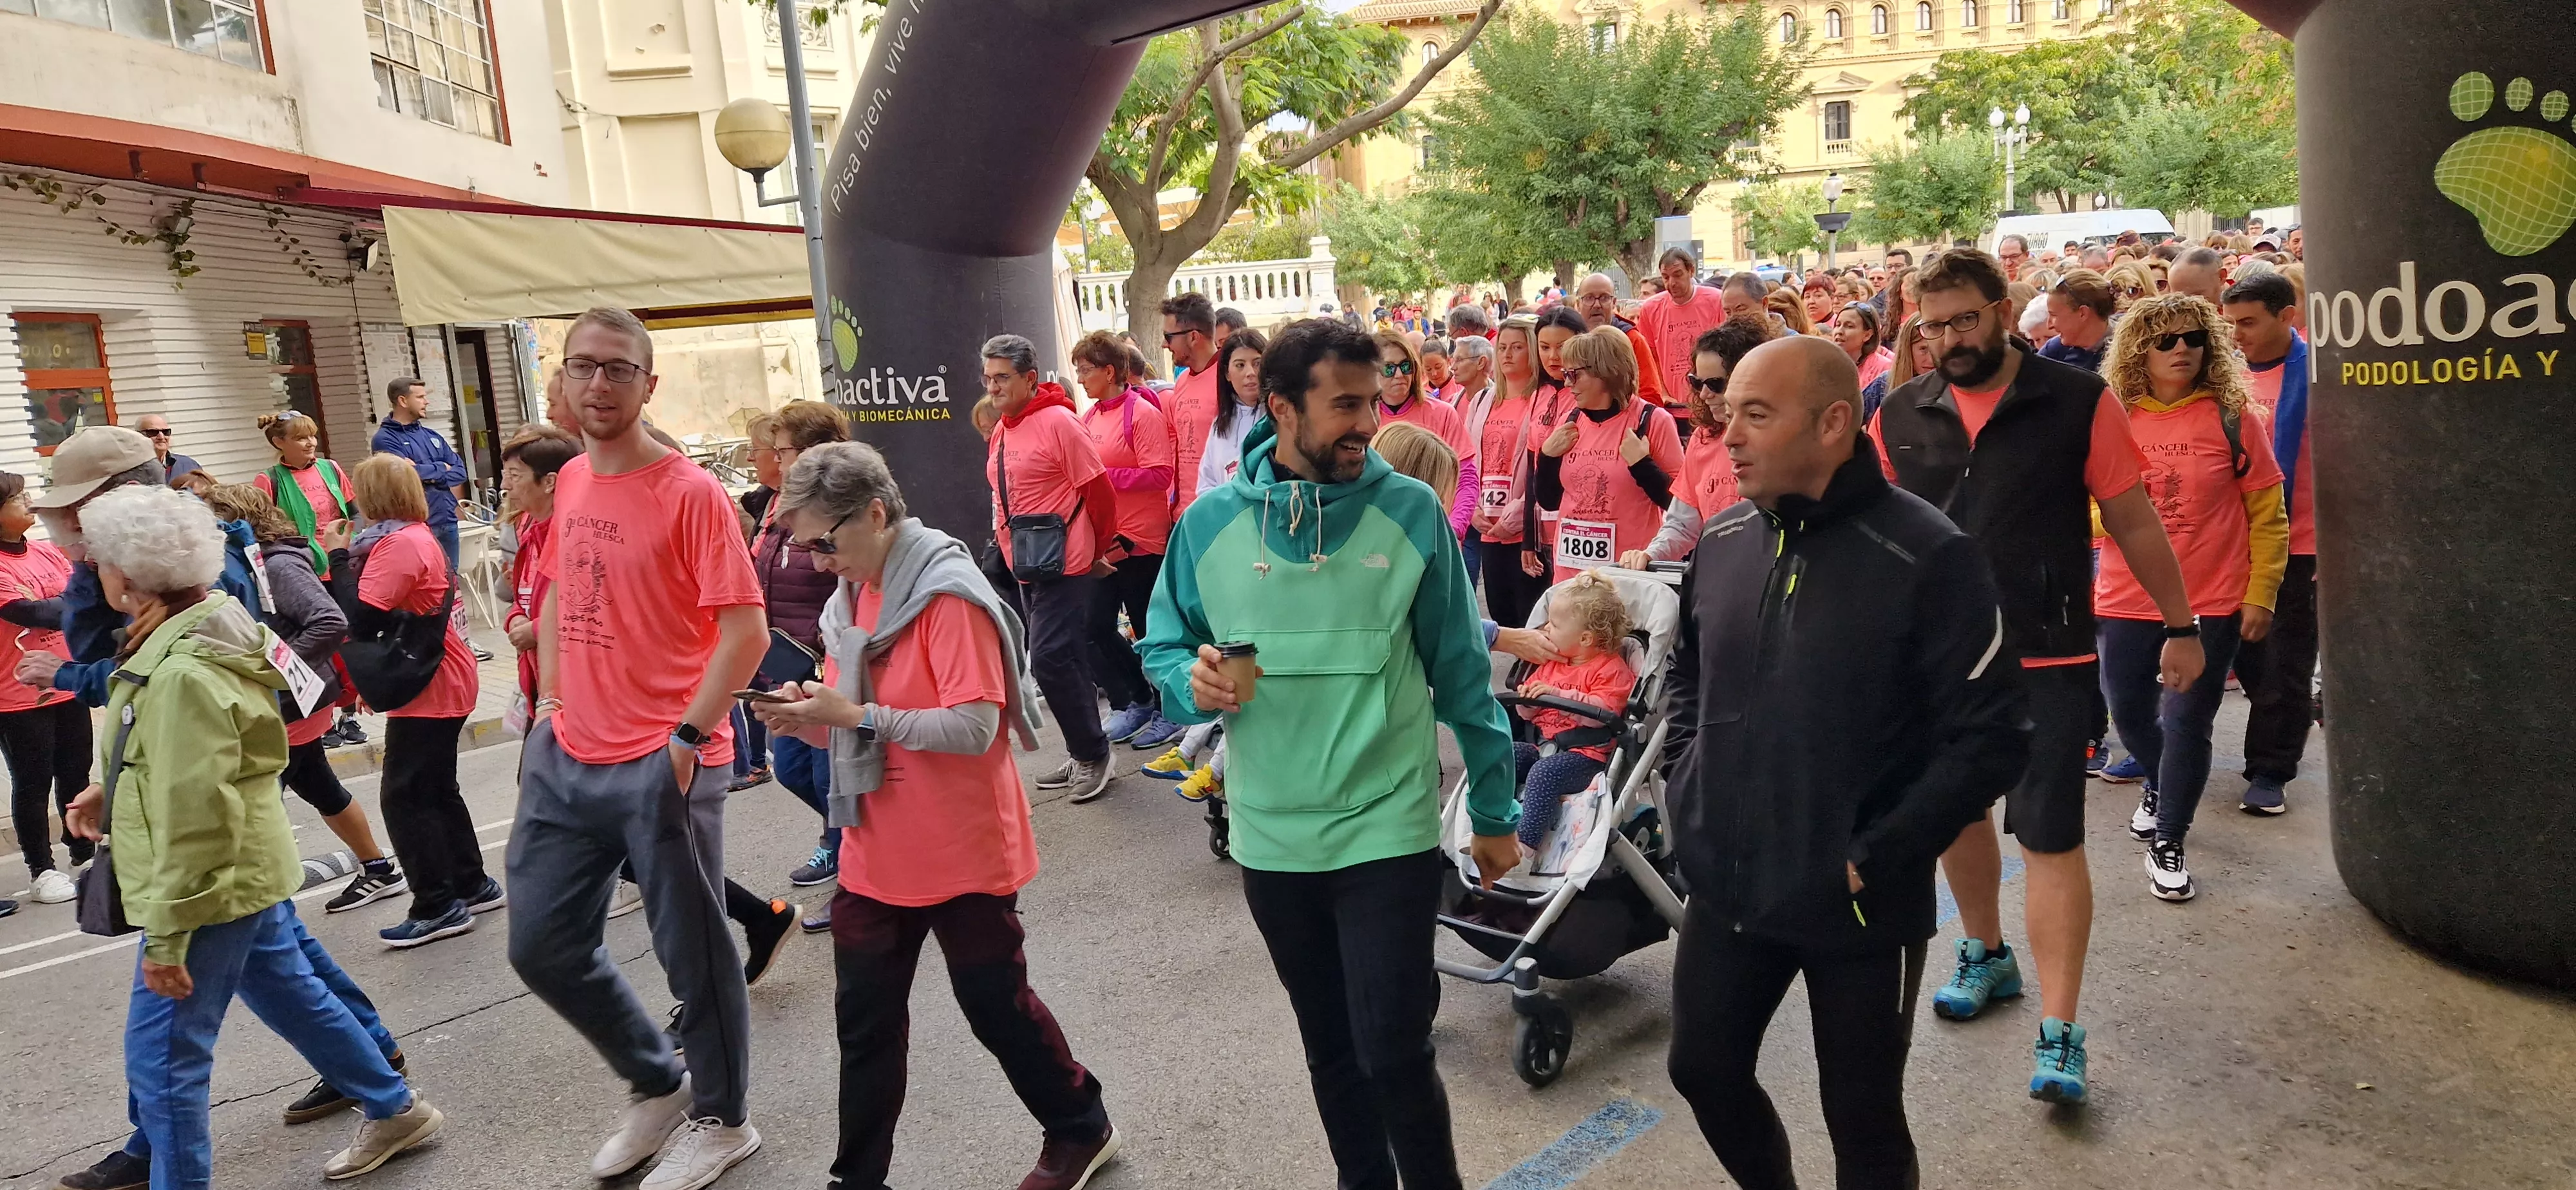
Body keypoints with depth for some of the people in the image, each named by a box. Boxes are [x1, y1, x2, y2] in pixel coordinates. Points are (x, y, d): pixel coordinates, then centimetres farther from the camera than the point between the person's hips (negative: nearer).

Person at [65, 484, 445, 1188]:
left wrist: (166, 935, -21)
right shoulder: (207, 626, 4)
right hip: (246, 870, 10)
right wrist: (111, 791, 8)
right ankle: (395, 1110, 35)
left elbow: (192, 815, -25)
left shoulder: (182, 673, -25)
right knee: (291, 994, 22)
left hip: (211, 886, -10)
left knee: (160, 1057, -1)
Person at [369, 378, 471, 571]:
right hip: (417, 527, -6)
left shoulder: (431, 436, 16)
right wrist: (442, 468, -3)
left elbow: (460, 470, 8)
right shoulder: (385, 439, -5)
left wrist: (431, 475, -11)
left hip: (447, 522, 6)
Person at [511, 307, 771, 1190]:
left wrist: (687, 737, -19)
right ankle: (656, 1084, 36)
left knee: (692, 955, 6)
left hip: (660, 767, -7)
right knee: (542, 946, 15)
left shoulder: (689, 493, -14)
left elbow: (746, 630, -17)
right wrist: (550, 700, 12)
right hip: (568, 756, 8)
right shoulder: (571, 483, 8)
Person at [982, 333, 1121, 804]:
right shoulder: (1001, 434, 10)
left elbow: (1098, 491, -12)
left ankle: (1092, 754, 6)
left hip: (1065, 566, -8)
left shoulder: (1058, 422, -13)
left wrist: (1099, 551, -2)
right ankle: (1083, 756, 24)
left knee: (1051, 659, -11)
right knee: (1062, 661, 13)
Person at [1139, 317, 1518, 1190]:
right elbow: (1162, 648, 8)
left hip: (1389, 832, -2)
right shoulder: (1210, 522, -4)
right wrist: (1192, 681, -16)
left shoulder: (1411, 512, -7)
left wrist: (1494, 809, 4)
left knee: (1395, 1055, 0)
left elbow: (1461, 670, 0)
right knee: (1330, 1050, 19)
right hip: (1271, 837, 3)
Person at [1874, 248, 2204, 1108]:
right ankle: (1987, 954, 40)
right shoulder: (1901, 415, 2)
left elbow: (2133, 522, 0)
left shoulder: (2078, 402, -6)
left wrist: (2180, 627, 4)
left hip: (2047, 658, -4)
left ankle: (2059, 1031, 4)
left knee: (2051, 838, -4)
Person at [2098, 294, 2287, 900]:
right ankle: (2160, 784, 46)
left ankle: (2167, 842, 14)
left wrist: (2261, 594, -5)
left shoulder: (2233, 417, -5)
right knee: (2129, 710, 15)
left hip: (2212, 602, -2)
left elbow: (2267, 513, -1)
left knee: (2187, 722, 0)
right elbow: (2094, 504, 10)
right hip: (2126, 600, 3)